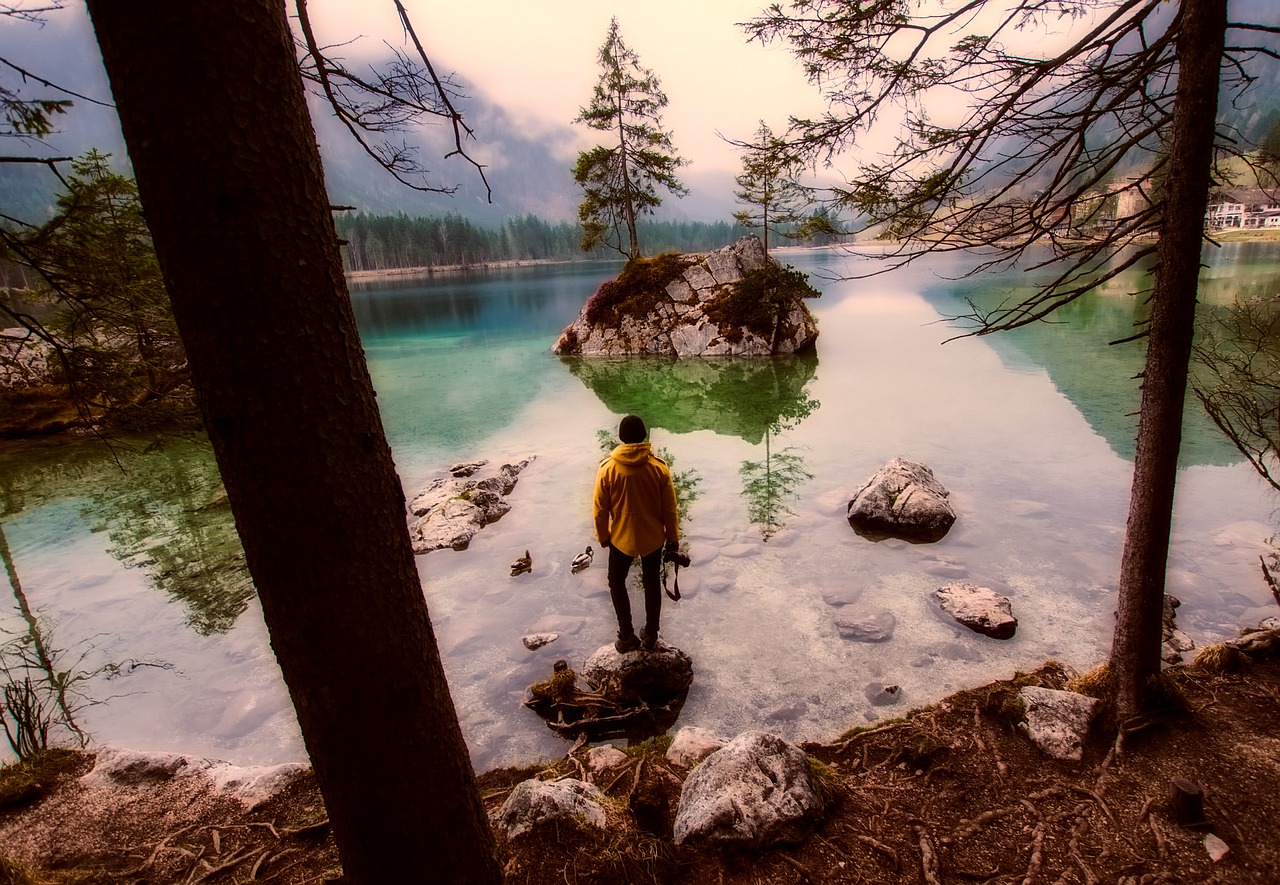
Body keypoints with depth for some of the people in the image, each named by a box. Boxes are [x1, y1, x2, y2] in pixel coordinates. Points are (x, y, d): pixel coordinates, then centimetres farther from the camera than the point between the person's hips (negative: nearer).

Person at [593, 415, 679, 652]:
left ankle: (627, 636, 20)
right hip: (653, 537, 1)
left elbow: (600, 509, -7)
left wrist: (603, 536, 9)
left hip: (622, 538, -1)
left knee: (616, 582, 21)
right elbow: (669, 508, -7)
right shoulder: (659, 466, -14)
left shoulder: (608, 468, -16)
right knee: (652, 583, 20)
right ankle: (650, 636, 31)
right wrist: (673, 538, 6)